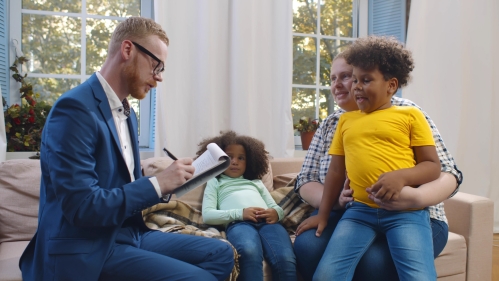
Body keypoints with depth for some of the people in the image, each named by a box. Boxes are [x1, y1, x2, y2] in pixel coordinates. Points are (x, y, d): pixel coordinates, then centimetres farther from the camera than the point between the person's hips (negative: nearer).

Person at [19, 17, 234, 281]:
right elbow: (81, 206, -24)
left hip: (130, 233, 9)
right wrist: (158, 183, -20)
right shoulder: (75, 108, -18)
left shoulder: (127, 113, 12)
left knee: (221, 253, 4)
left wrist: (169, 182, 0)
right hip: (89, 251, -9)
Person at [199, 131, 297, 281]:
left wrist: (276, 213, -1)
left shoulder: (256, 181, 37)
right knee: (250, 253, -40)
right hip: (238, 223, -3)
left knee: (286, 259, -31)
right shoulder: (215, 182, 27)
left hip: (267, 221, 3)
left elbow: (276, 207, 26)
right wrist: (240, 213, -6)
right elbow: (207, 215, 10)